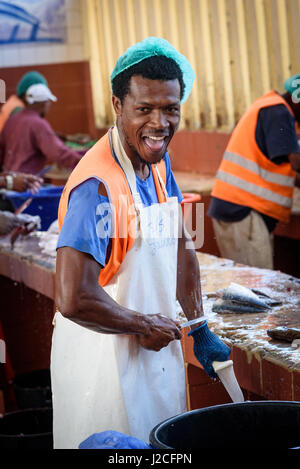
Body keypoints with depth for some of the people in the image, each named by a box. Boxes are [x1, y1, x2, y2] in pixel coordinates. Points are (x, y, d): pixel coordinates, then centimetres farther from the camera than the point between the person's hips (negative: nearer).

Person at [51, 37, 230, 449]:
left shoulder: (158, 161, 2)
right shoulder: (99, 185, -27)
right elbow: (74, 299, -34)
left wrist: (201, 331, 10)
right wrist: (144, 326, -18)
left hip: (156, 347, 9)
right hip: (104, 357, -9)